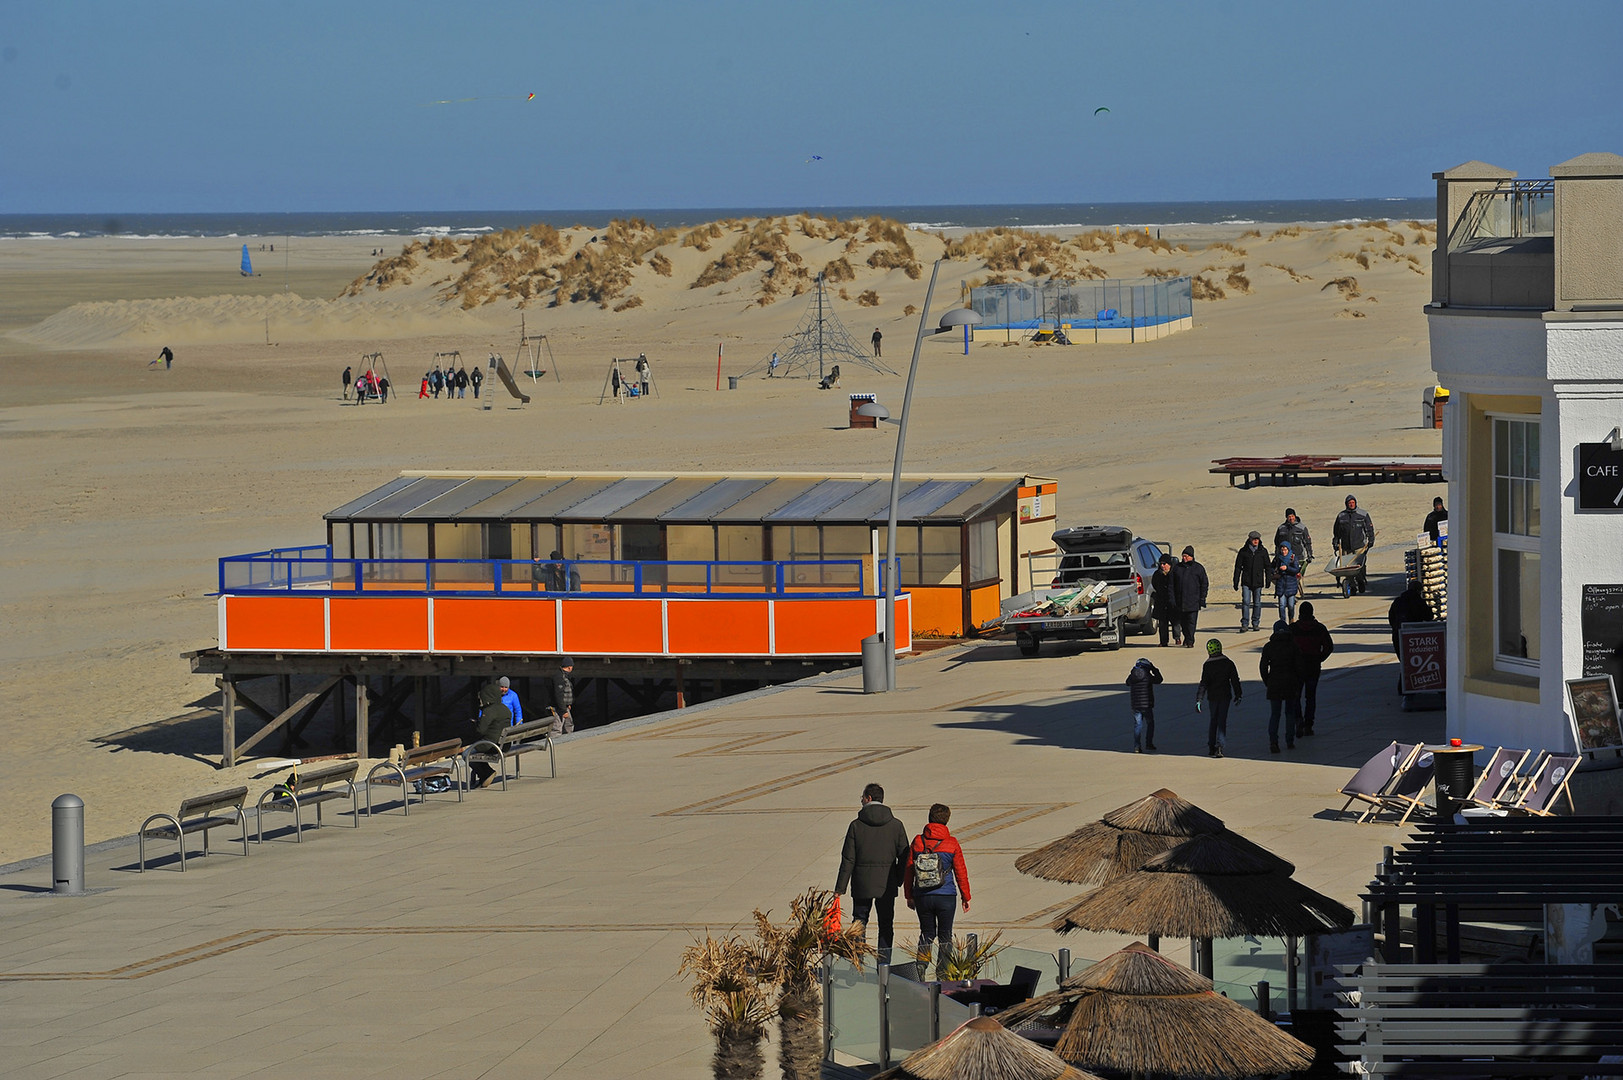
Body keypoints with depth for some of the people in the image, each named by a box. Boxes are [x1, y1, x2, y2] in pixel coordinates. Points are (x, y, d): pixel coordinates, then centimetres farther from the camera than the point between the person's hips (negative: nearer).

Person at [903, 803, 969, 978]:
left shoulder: (918, 841, -1)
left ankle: (920, 968, -1)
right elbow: (961, 872, -1)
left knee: (927, 933, 13)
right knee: (945, 936, 10)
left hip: (922, 897, 2)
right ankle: (942, 972, 10)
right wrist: (965, 897, 9)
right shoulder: (951, 844, -6)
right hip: (946, 897, -2)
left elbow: (908, 870, 4)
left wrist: (909, 896, 14)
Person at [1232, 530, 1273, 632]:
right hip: (1246, 581, -1)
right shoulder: (1243, 551, 2)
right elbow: (1238, 567, 6)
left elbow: (1267, 566, 10)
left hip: (1258, 581, 1)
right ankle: (1244, 624, -8)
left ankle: (1256, 624, 16)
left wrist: (1268, 580, 3)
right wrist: (1236, 582, 3)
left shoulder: (1263, 551, 5)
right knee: (1246, 602, -11)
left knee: (1257, 603, 5)